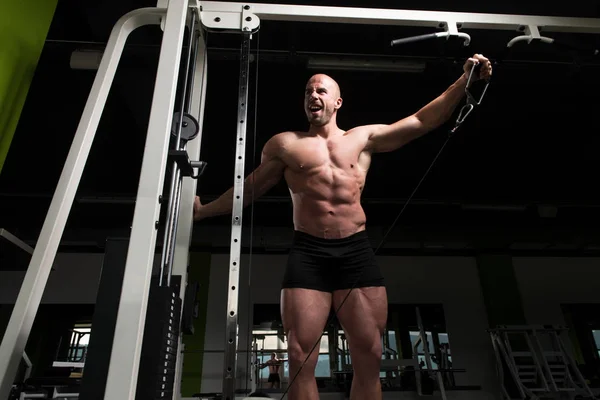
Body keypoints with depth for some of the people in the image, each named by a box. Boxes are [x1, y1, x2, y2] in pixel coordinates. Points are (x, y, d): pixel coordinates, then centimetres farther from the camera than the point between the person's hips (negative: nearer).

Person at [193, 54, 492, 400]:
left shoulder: (364, 138, 15)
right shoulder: (284, 144, 15)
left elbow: (422, 122, 14)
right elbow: (250, 188, 21)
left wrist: (464, 81, 7)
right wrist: (202, 210, 23)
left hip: (357, 251, 1)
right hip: (308, 254, -1)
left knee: (369, 356, 1)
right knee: (301, 357, -5)